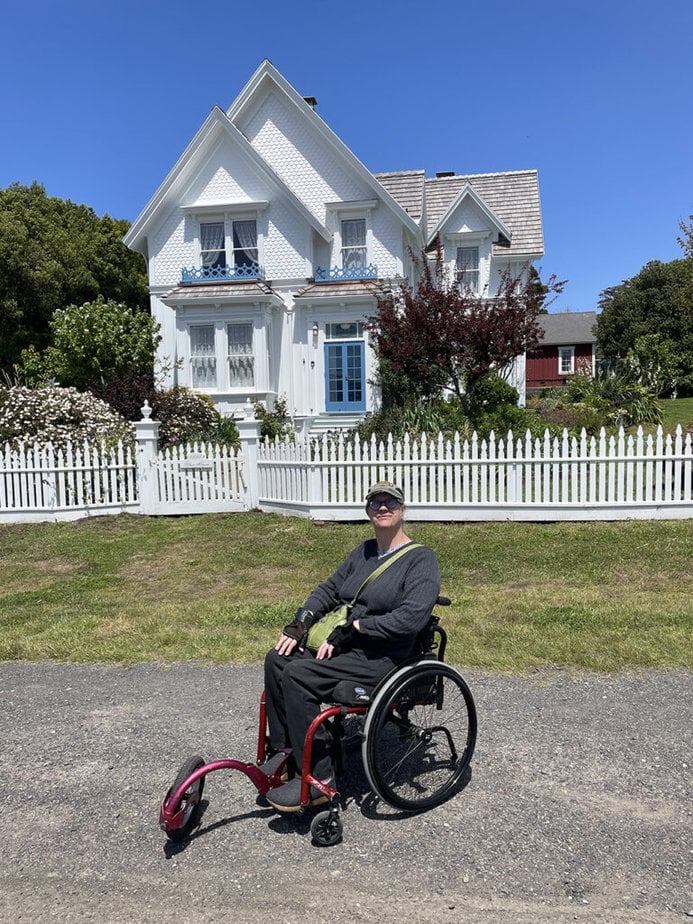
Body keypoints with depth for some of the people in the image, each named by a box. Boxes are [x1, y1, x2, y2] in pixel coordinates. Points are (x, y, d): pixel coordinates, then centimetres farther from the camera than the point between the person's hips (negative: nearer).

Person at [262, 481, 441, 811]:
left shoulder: (421, 559, -10)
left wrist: (352, 628, -21)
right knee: (277, 659, -10)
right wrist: (301, 620, -1)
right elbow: (329, 588, 18)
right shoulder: (364, 551, 14)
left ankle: (317, 778, -12)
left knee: (297, 676, -24)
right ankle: (284, 751, 4)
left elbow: (411, 617, -23)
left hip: (384, 657, -8)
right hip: (347, 644, 8)